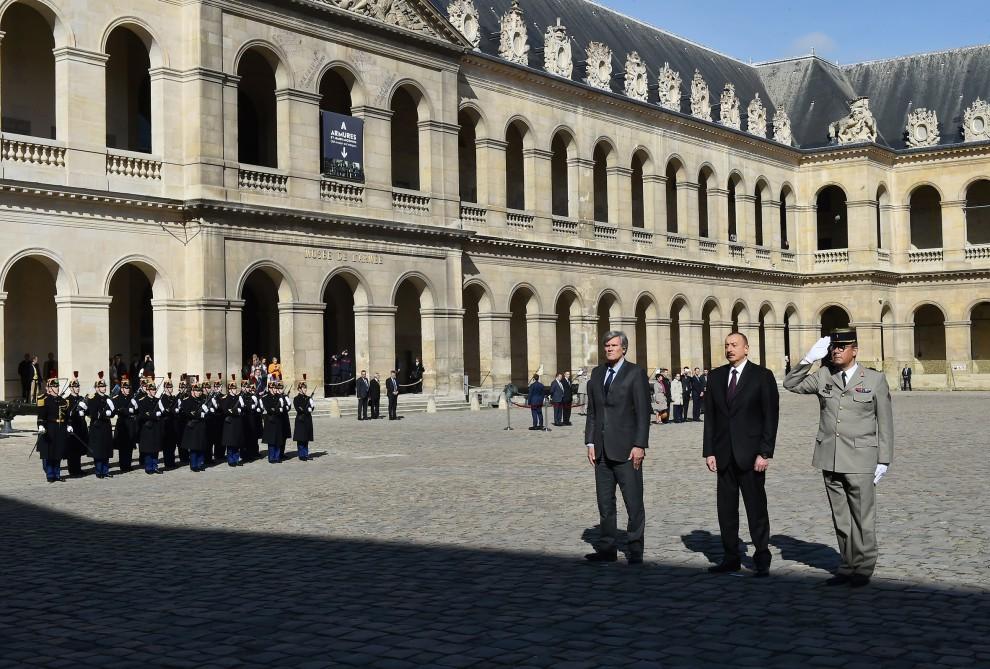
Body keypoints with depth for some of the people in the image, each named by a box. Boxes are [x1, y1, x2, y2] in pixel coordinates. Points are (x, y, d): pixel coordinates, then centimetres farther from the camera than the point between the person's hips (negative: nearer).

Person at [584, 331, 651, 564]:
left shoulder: (635, 373, -4)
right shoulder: (597, 373, 13)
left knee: (634, 503, 0)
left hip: (626, 448, -5)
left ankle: (635, 551, 8)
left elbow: (643, 411, -8)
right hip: (602, 449, 5)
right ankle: (606, 549, 16)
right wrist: (590, 442, 6)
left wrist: (640, 445, -13)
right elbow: (592, 410, 13)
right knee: (605, 502, 9)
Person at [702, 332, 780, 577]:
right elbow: (710, 416, 10)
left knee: (756, 508, 0)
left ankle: (762, 560, 8)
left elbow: (771, 417, -5)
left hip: (750, 454, -4)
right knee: (726, 509, 7)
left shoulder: (762, 376, -2)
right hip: (723, 454, 4)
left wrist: (765, 453, -11)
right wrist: (709, 451, 3)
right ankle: (730, 558, 16)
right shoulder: (715, 376, 10)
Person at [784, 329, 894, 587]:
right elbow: (791, 384, 8)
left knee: (863, 518, 1)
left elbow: (884, 423, 2)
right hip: (830, 459, 4)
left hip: (860, 460, -3)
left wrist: (883, 461, -2)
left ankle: (863, 568, 13)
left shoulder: (875, 380, 1)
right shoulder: (823, 376, 8)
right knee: (840, 518, 10)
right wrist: (809, 358, -4)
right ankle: (847, 566, 19)